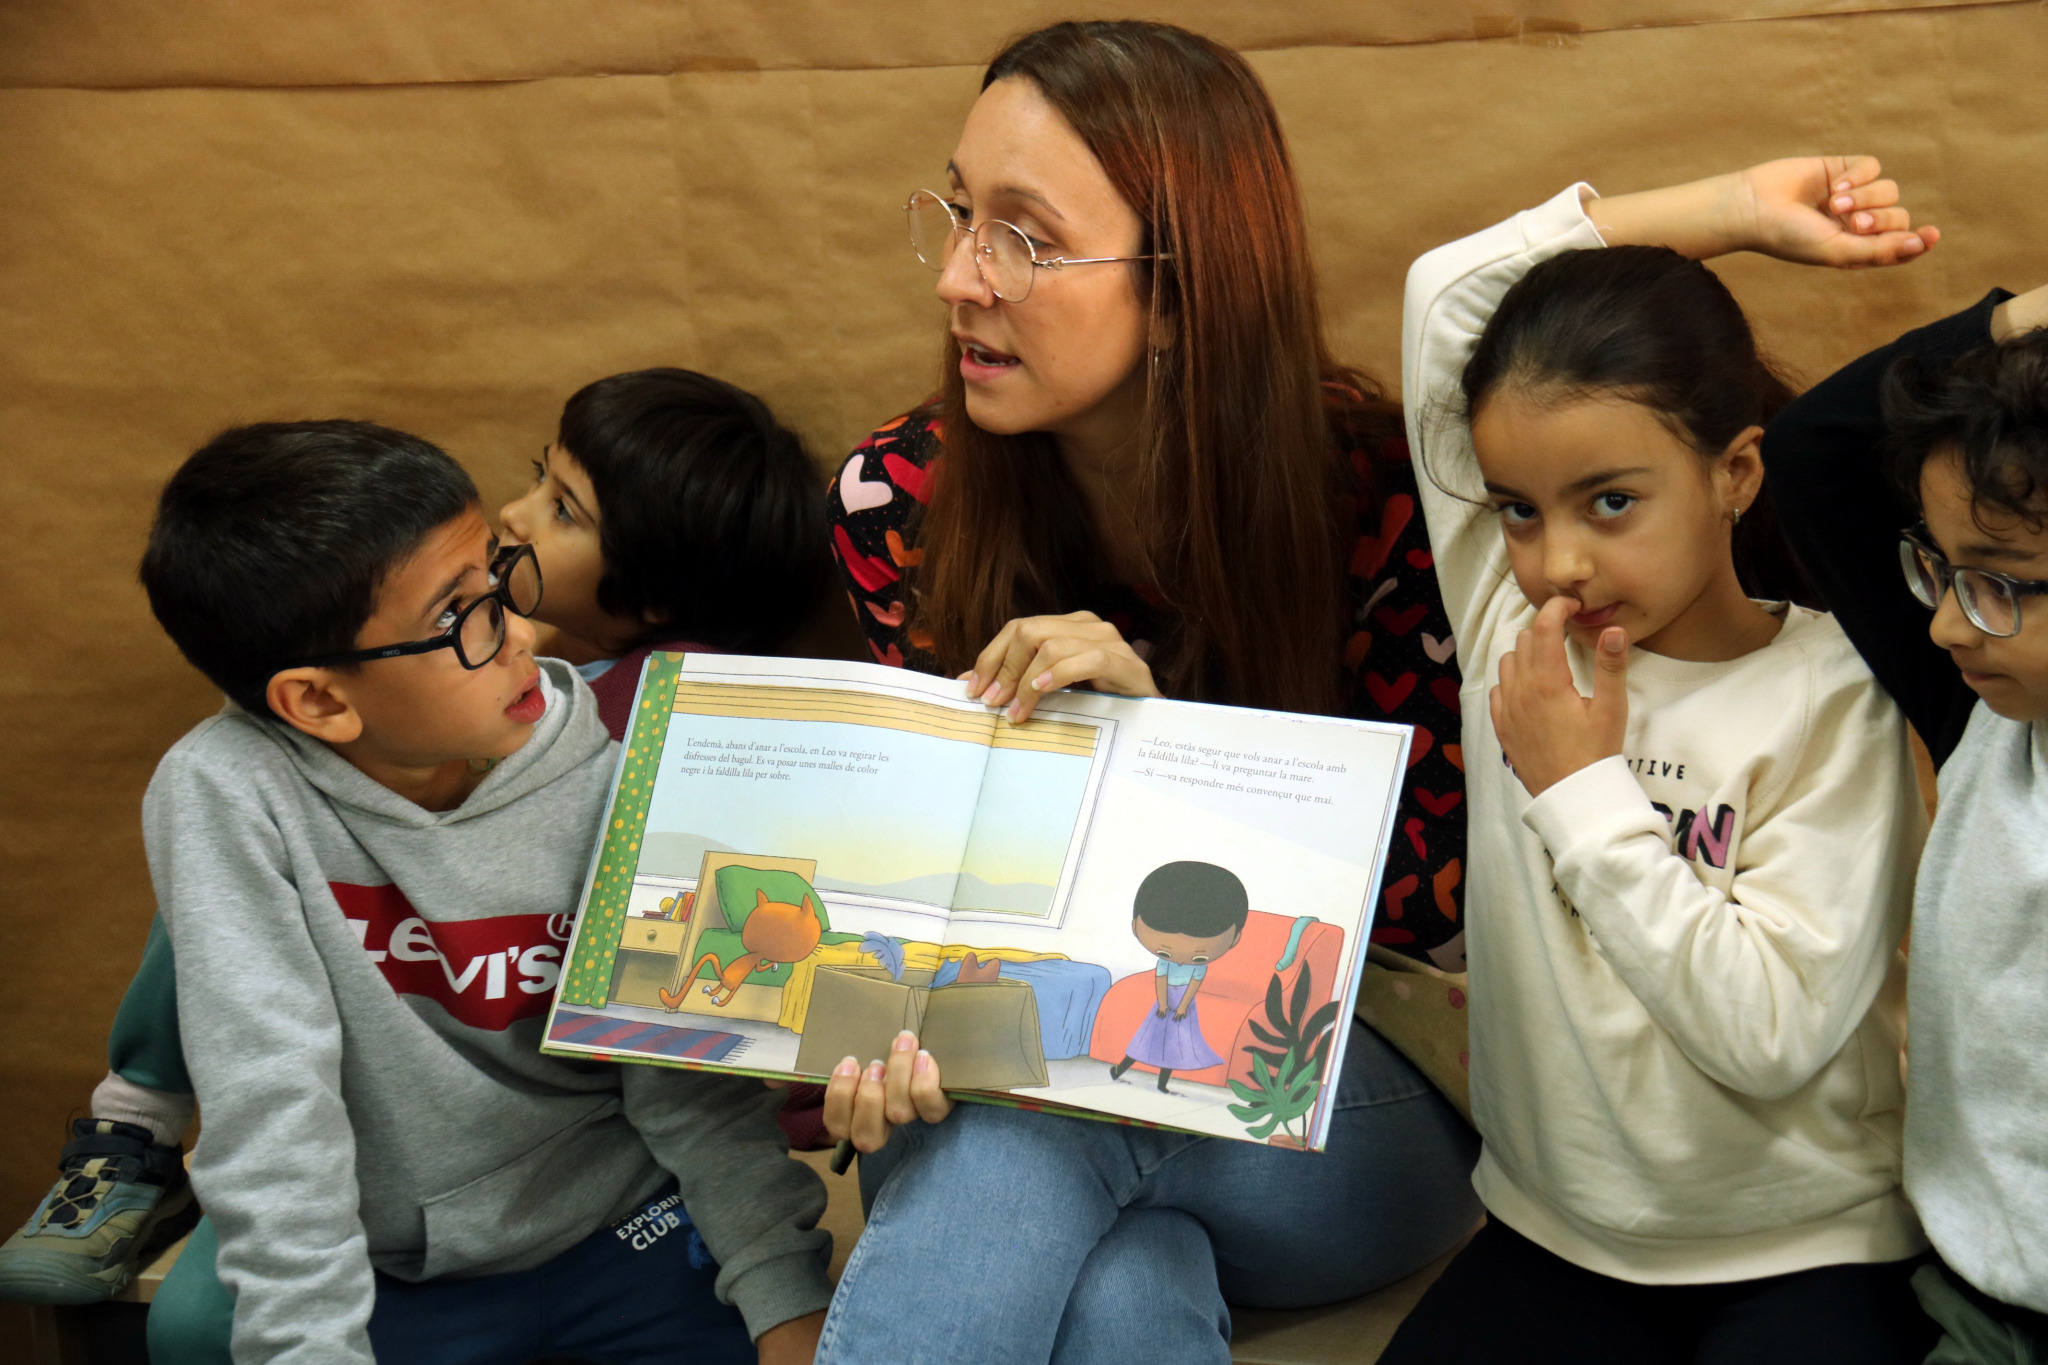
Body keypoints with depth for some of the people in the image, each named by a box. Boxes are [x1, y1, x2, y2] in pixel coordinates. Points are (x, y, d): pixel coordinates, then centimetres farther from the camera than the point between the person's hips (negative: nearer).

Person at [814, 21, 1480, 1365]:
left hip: (1363, 1113, -1)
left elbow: (1432, 879, -12)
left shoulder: (1374, 485, -16)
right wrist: (899, 1025, -25)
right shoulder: (902, 498, -8)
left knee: (1061, 1090, -34)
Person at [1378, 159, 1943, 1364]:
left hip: (1807, 1259, -3)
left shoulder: (1827, 698, -12)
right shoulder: (1507, 620, 0)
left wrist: (1585, 788, -16)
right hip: (1556, 1233, 3)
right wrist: (1732, 213, -5)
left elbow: (1774, 1035, -21)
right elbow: (1450, 288, -3)